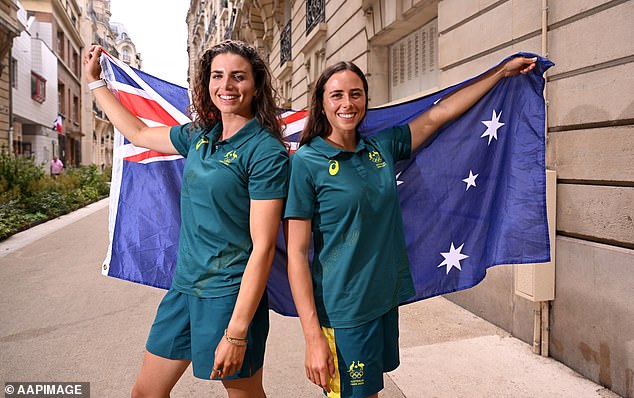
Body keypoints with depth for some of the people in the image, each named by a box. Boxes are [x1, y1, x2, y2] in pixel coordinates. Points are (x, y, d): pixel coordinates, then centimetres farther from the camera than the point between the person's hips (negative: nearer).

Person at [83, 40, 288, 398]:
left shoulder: (266, 151, -15)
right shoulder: (198, 136, 6)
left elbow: (263, 247, -19)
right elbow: (138, 133, 25)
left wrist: (236, 333, -20)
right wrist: (95, 80, 30)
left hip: (230, 293, -7)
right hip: (185, 286, 7)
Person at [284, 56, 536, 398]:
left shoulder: (382, 147, 5)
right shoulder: (305, 162, -11)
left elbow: (438, 114, 14)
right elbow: (297, 254, -14)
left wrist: (502, 71, 18)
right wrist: (313, 337, -17)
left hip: (386, 300, 6)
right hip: (342, 310, -5)